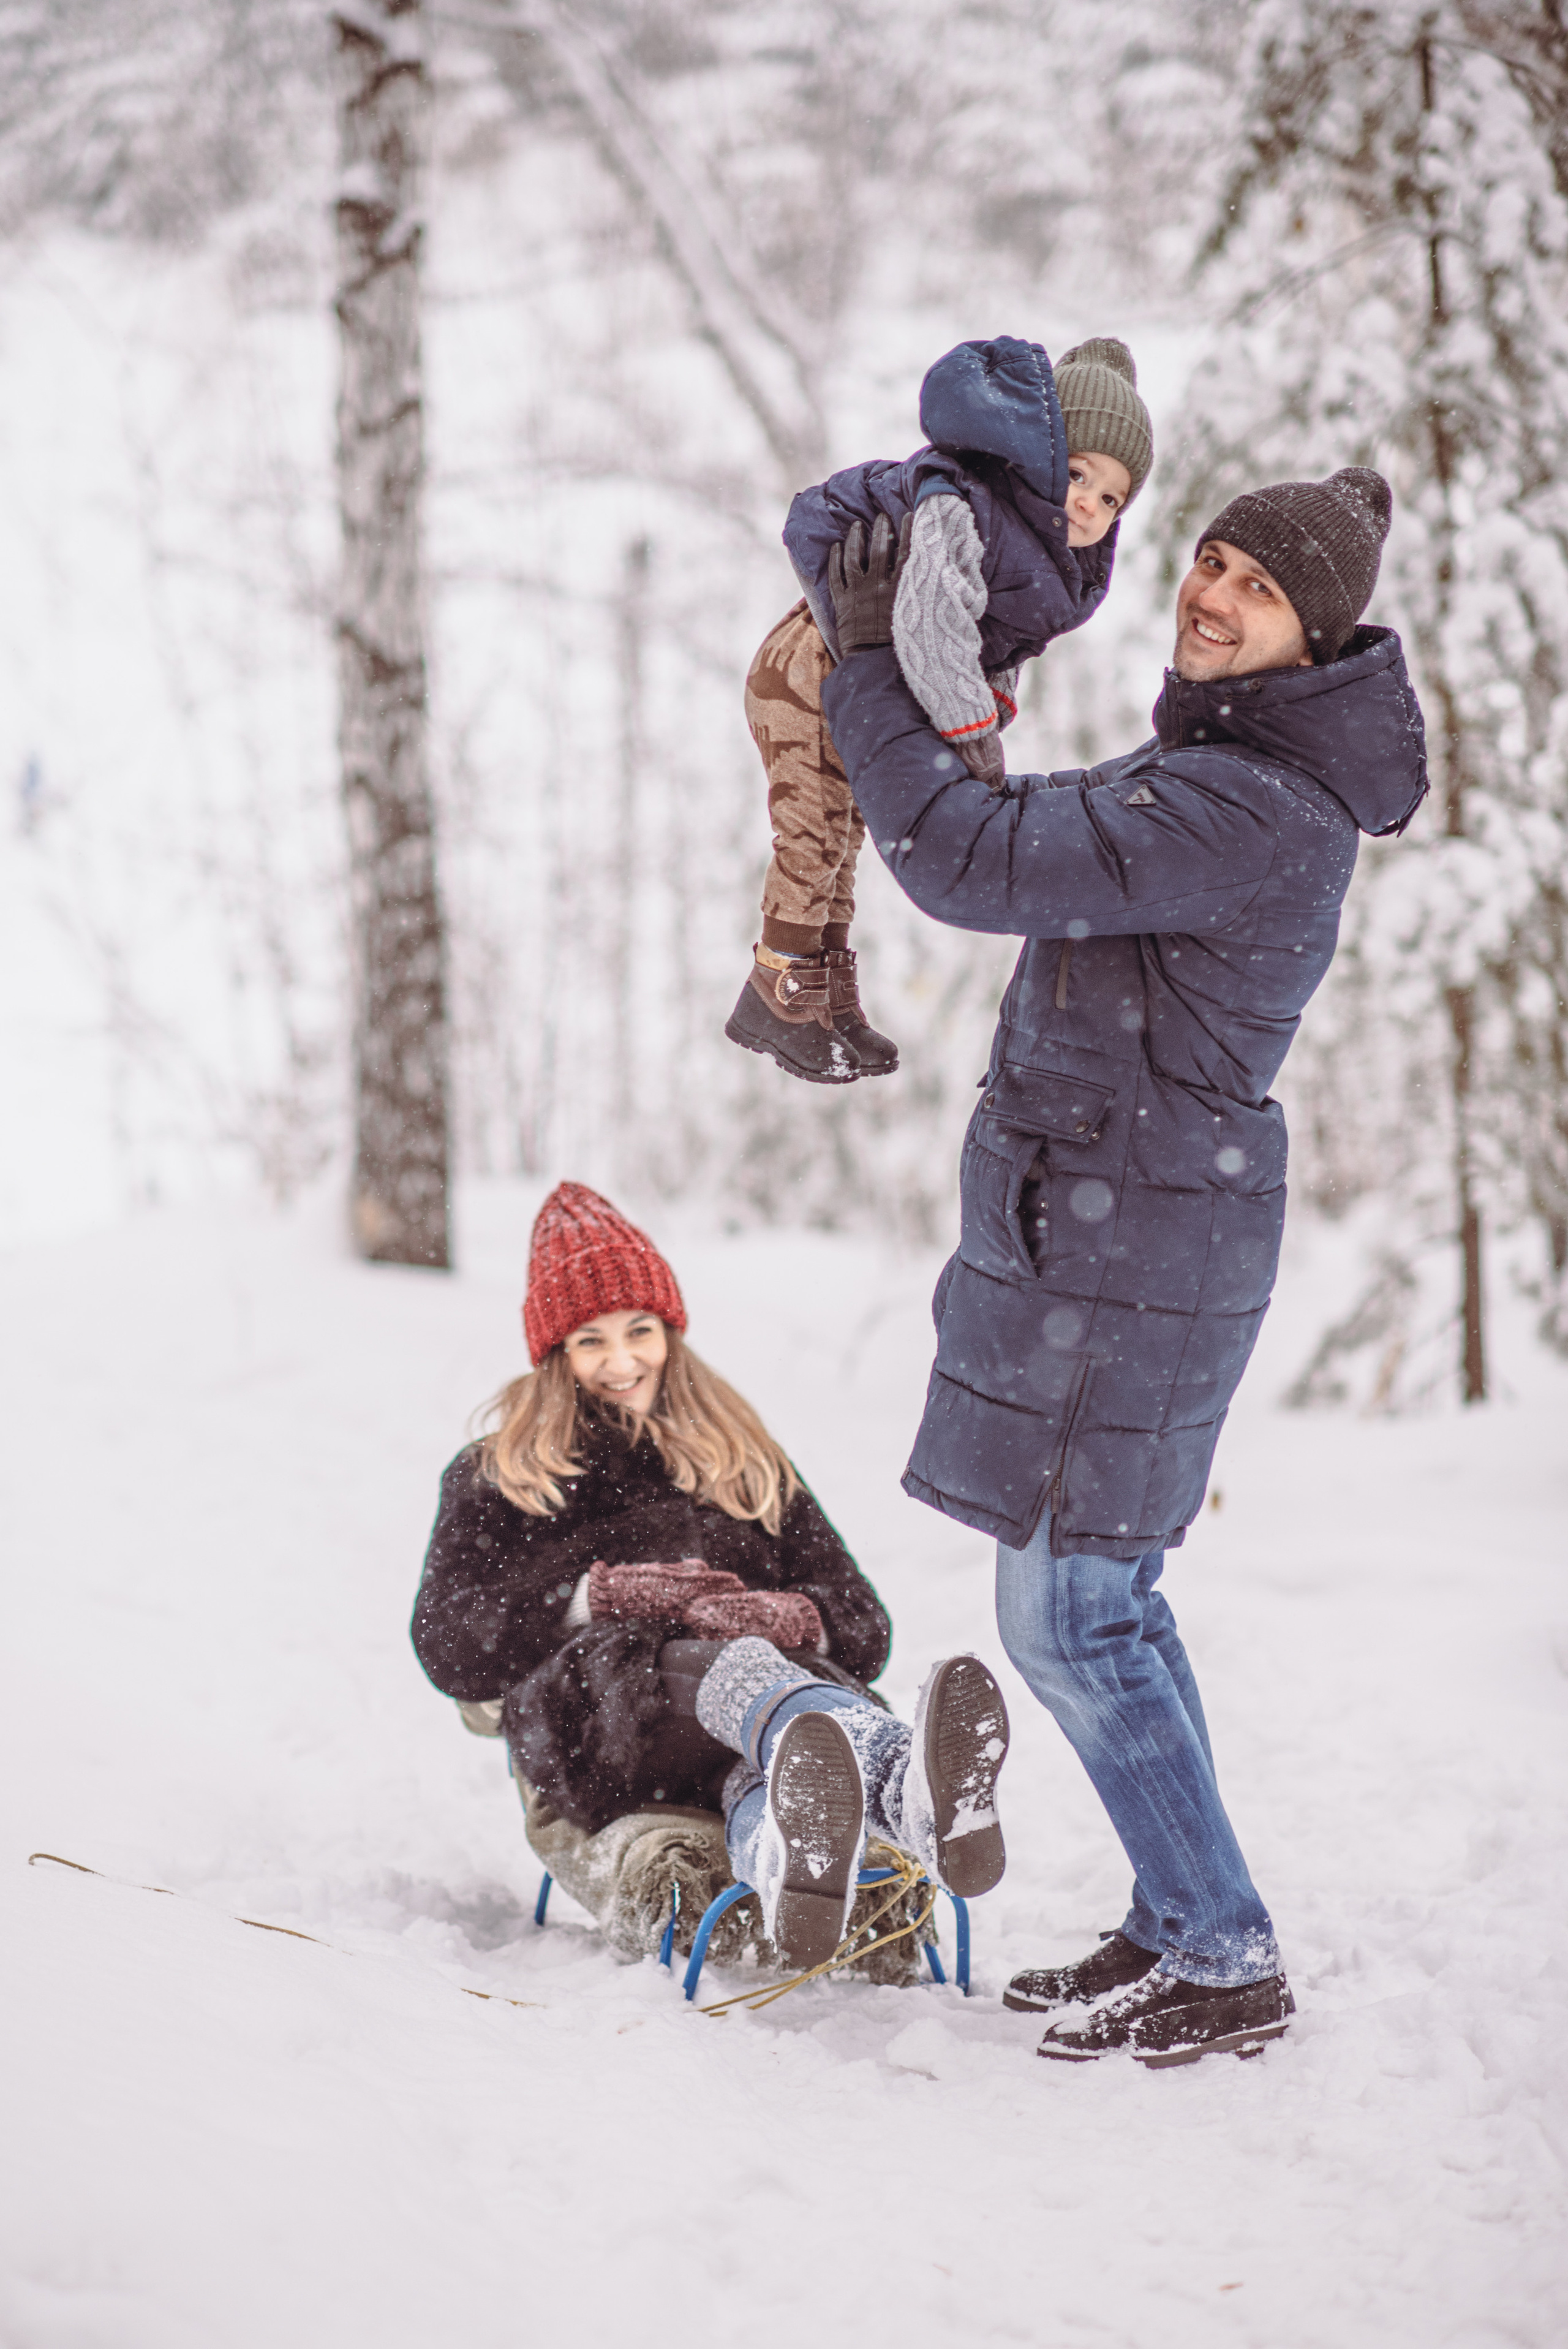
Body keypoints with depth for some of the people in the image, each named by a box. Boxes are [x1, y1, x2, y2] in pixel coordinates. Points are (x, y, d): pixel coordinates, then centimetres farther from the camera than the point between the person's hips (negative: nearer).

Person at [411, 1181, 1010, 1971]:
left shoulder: (746, 1464, 32)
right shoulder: (496, 1479, 27)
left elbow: (863, 1631, 20)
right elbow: (448, 1647, 11)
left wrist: (788, 1616, -5)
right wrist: (597, 1596, -3)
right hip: (593, 1715, -3)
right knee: (732, 1669, -42)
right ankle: (901, 1774, -78)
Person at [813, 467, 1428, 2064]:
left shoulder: (1250, 816, -24)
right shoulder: (1238, 756, 8)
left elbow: (969, 863, -25)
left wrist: (867, 669, -15)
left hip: (1130, 1240, -10)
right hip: (1100, 1209, 10)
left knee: (1065, 1615, -4)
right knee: (1099, 1593, 16)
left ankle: (1227, 1969, 5)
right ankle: (1178, 1925, 25)